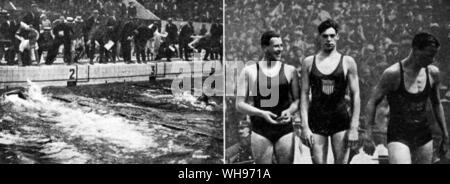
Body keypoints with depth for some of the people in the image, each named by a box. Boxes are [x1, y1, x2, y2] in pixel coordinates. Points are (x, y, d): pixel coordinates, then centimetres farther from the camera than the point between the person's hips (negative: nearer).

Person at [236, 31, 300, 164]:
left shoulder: (289, 70, 5)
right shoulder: (249, 71, 0)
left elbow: (297, 100, 7)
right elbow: (239, 104, -1)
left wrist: (290, 111, -15)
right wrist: (261, 113, -16)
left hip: (285, 129, 1)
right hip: (260, 130, -1)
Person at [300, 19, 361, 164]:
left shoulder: (348, 62, 3)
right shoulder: (308, 62, 6)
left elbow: (355, 95, 2)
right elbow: (304, 95, 3)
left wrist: (354, 128, -5)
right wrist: (304, 126, -5)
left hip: (341, 121, -1)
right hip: (316, 122, 1)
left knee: (341, 162, -1)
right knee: (318, 162, 2)